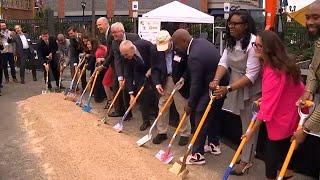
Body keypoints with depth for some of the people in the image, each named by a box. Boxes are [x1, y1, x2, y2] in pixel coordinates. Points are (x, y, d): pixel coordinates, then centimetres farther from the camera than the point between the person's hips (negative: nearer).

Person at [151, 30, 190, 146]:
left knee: (182, 109, 4)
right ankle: (162, 132, 26)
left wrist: (183, 78, -20)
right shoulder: (158, 52, -1)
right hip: (164, 82, 4)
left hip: (178, 82, -4)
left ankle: (185, 134, 19)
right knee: (162, 107, 11)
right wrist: (157, 83, -9)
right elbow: (155, 68, 4)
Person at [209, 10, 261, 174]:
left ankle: (245, 161, 15)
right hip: (237, 85, 8)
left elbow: (251, 75, -29)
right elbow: (224, 62, -5)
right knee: (244, 122, 18)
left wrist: (228, 89, -34)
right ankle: (246, 154, 33)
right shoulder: (231, 41, 2)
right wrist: (216, 80, -24)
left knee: (249, 124, 3)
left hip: (251, 89, -8)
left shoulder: (253, 43, -25)